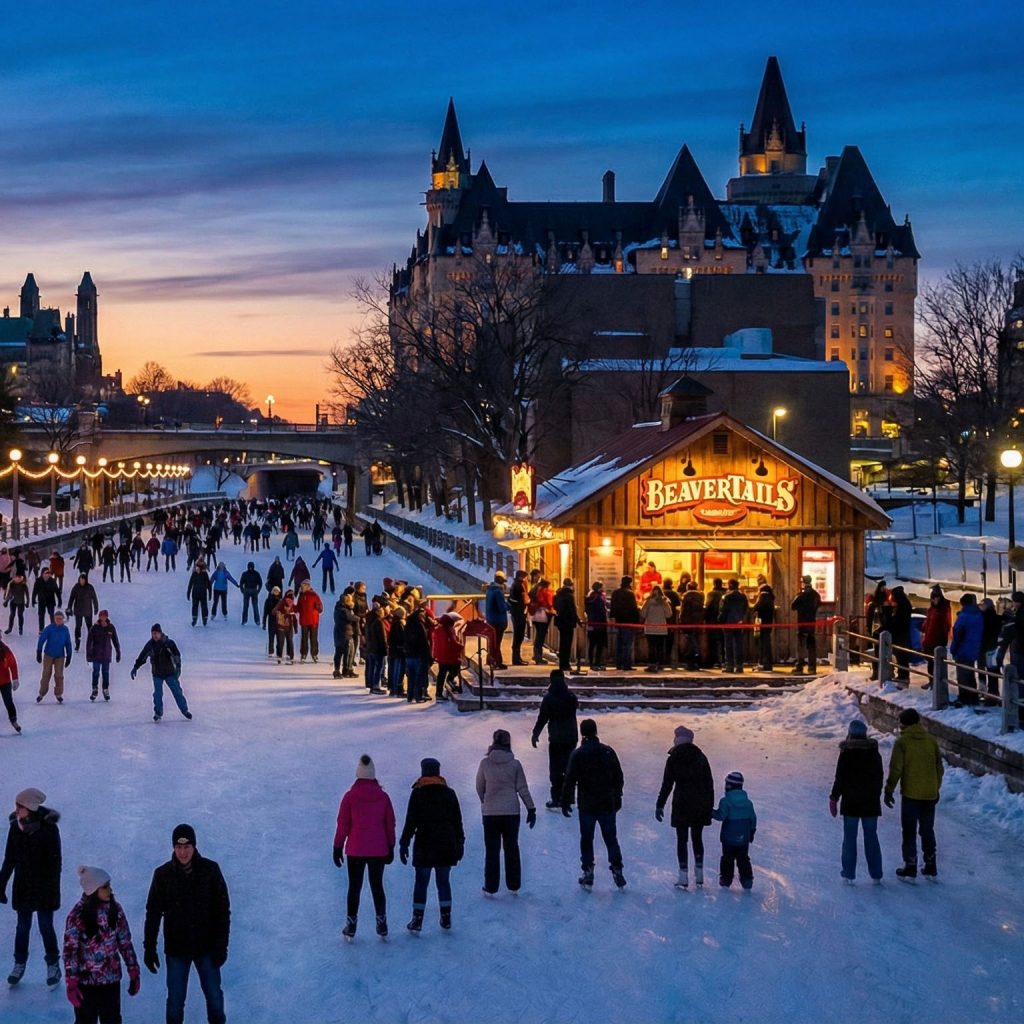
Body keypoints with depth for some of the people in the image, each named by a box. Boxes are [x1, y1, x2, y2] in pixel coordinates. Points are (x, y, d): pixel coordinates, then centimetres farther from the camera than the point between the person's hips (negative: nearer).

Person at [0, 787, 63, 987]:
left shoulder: (49, 828, -16)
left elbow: (55, 862, -11)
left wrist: (53, 889, -13)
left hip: (44, 886, -4)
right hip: (22, 886, 4)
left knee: (46, 926, 2)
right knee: (23, 926, 11)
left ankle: (53, 965, 18)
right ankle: (19, 964, 26)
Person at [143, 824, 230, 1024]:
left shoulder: (210, 870, -7)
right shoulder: (163, 874, -6)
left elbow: (223, 910, -4)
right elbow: (153, 913, 0)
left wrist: (221, 946, -8)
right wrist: (149, 949, -1)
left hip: (206, 947, 0)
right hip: (176, 949, 0)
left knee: (214, 996, 8)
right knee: (175, 1000, 5)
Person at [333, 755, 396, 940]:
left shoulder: (350, 797, -8)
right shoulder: (383, 796, -2)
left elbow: (342, 824, -6)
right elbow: (390, 824, 3)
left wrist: (337, 848, 3)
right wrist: (390, 848, 14)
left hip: (355, 850, -2)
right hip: (378, 850, 2)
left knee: (354, 887, 7)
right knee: (377, 886, 12)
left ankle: (350, 927, 8)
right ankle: (382, 926, 12)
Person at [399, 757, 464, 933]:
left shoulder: (418, 794, -6)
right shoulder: (449, 793, 4)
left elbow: (411, 821, -7)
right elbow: (457, 821, 9)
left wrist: (404, 843, -1)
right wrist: (460, 843, 17)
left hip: (424, 846, -3)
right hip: (446, 845, 3)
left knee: (421, 882, 3)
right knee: (443, 881, 12)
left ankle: (417, 920, 3)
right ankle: (446, 918, 14)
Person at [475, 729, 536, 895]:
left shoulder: (485, 763, -6)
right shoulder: (514, 764, -5)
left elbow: (479, 787, 4)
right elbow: (522, 788, -3)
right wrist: (531, 809, 6)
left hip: (490, 812, -1)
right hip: (511, 812, 1)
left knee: (492, 850, 8)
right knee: (512, 848, 14)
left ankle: (491, 887, 10)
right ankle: (513, 886, 20)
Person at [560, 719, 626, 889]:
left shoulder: (578, 754, -11)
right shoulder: (608, 751, -1)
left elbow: (570, 780, -11)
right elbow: (618, 777, 7)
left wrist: (565, 802, -3)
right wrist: (617, 797, 19)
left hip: (587, 805, -2)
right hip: (608, 804, 3)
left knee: (586, 839, 9)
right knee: (611, 838, 12)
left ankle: (588, 872, 9)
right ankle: (617, 870, 10)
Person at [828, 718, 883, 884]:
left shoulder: (846, 754, -10)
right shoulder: (875, 754, 2)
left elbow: (840, 779, -10)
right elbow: (879, 779, 10)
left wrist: (834, 798, 0)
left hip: (851, 802, -3)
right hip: (871, 802, 3)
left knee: (849, 837, 4)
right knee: (871, 836, 10)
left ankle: (849, 874, 3)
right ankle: (876, 874, 12)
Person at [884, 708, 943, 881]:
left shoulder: (902, 742, -10)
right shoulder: (931, 741, 4)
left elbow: (895, 769, -11)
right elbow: (939, 768, 10)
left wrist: (889, 790, -2)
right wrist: (936, 789, 22)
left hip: (910, 795, -4)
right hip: (930, 794, 4)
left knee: (909, 832, 4)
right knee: (927, 831, 14)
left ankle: (910, 868, 3)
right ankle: (930, 868, 17)